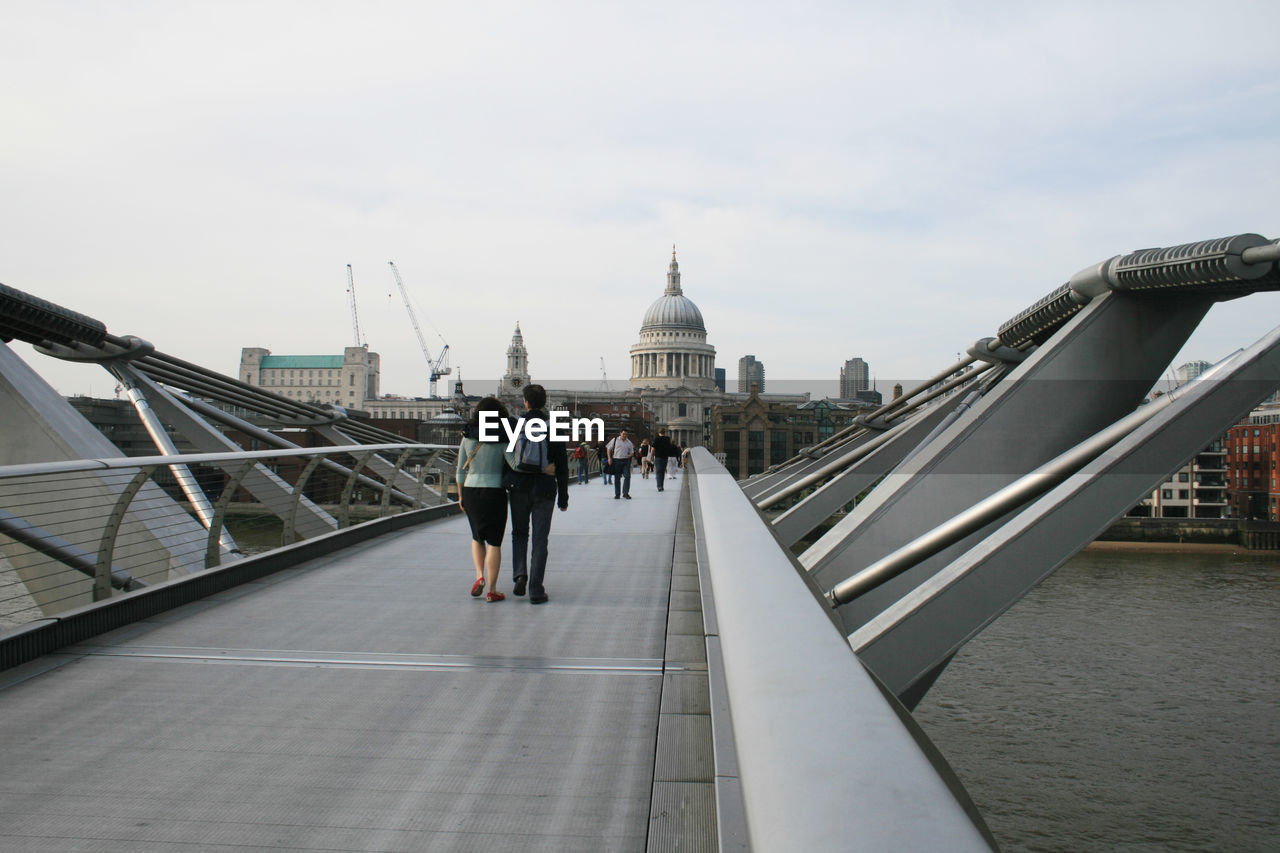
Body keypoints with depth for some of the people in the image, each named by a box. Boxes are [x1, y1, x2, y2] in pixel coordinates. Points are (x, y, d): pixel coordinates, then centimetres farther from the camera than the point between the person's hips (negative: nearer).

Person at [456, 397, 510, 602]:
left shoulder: (468, 437, 2)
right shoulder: (502, 439, -7)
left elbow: (461, 469, 5)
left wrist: (460, 496, 13)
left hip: (471, 491, 3)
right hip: (495, 493, -3)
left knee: (477, 537, 23)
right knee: (494, 542, 5)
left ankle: (479, 576, 5)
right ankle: (492, 590, 4)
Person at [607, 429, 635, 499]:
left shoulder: (629, 442, 9)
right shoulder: (615, 440, 3)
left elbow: (631, 452, 17)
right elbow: (608, 448, 7)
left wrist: (629, 455, -6)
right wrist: (609, 458, -3)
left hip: (625, 461, 1)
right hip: (616, 460, -1)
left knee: (627, 476, -8)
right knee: (617, 478, 4)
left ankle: (625, 493, 0)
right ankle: (617, 494, 13)